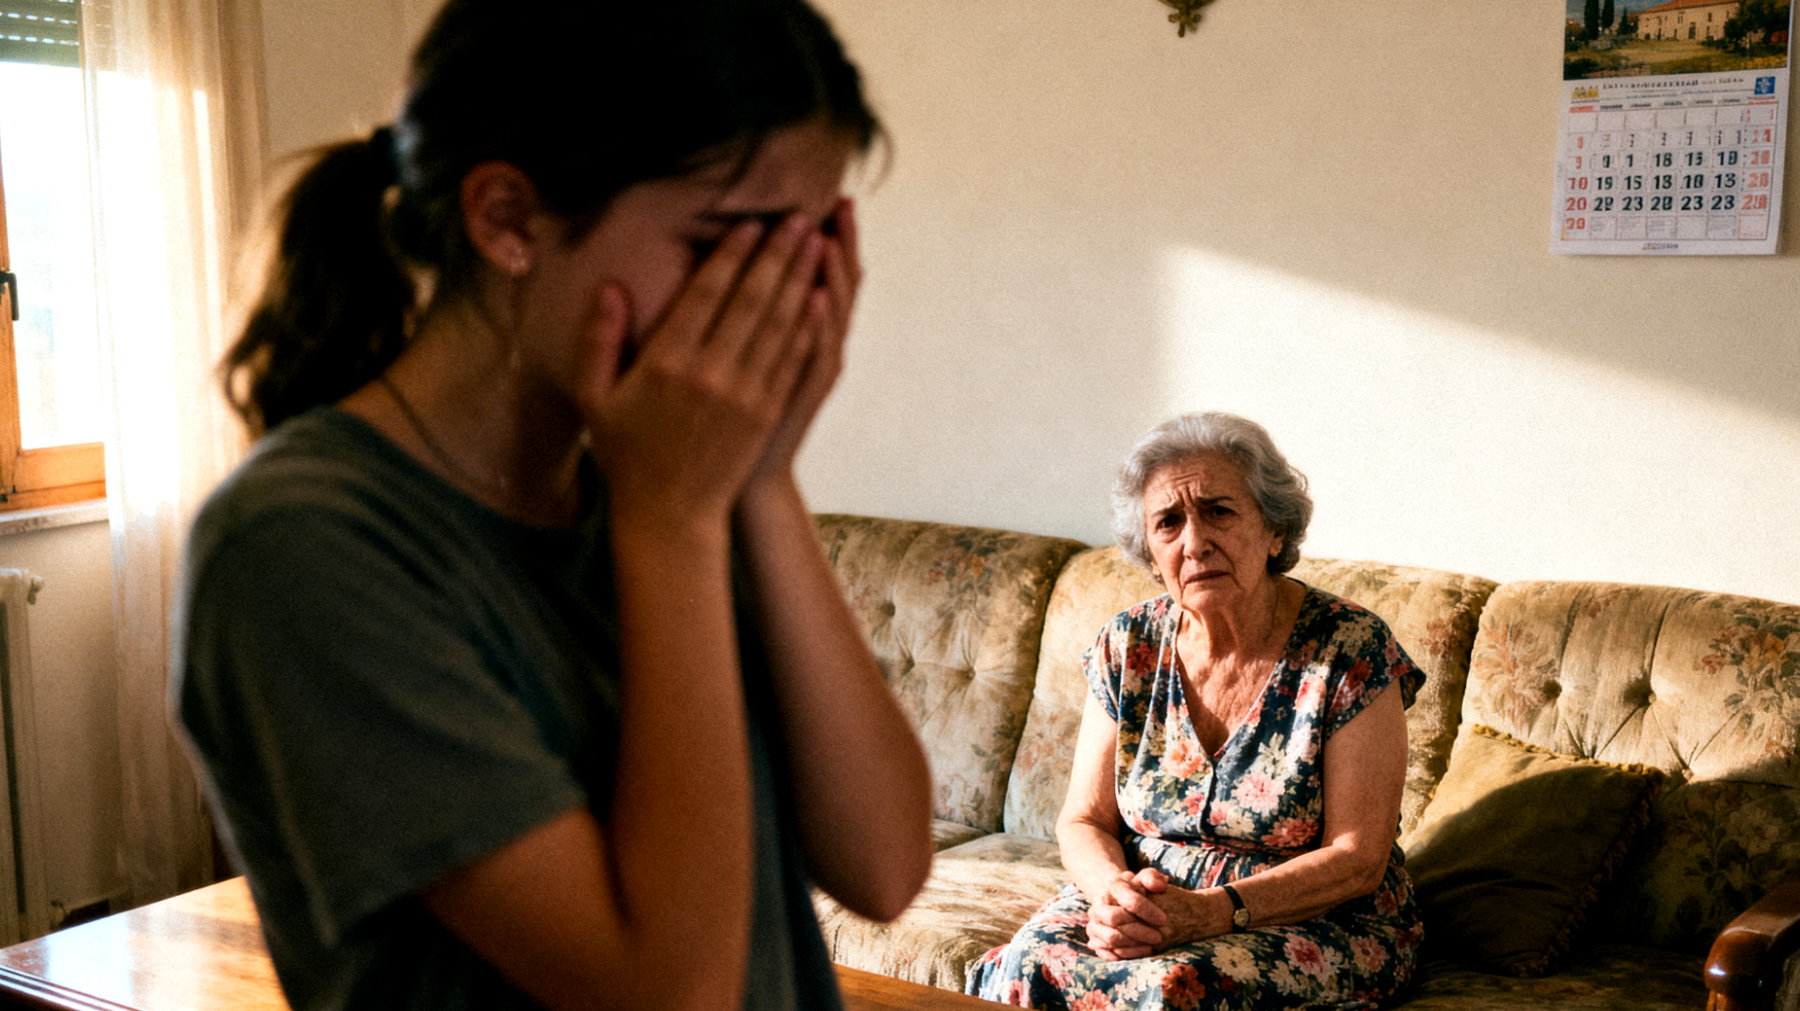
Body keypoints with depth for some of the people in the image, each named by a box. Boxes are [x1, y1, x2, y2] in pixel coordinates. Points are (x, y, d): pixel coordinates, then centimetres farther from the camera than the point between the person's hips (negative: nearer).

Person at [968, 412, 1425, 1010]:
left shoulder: (1353, 651, -12)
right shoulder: (1129, 647, 1)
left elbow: (1357, 859, -13)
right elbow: (1085, 822, 5)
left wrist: (1215, 912, -26)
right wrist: (1113, 891, -19)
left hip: (1321, 921, -3)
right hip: (1145, 897, 3)